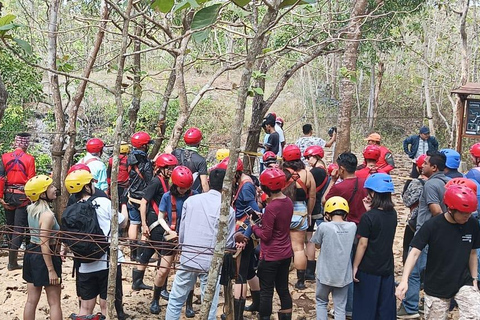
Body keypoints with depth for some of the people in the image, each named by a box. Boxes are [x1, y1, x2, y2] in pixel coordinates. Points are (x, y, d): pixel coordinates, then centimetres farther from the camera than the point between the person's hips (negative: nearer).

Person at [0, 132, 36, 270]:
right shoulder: (29, 159, -7)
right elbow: (31, 180, -9)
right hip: (22, 196, -3)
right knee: (19, 228, 0)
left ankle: (12, 256, 28)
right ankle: (12, 262, -3)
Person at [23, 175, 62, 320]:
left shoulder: (31, 209, 3)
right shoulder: (47, 214, -22)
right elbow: (44, 244, -23)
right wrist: (51, 270, -21)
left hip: (31, 253, 8)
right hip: (44, 256, -8)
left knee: (31, 300, 15)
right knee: (54, 302, 3)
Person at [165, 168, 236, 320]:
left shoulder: (190, 201, -2)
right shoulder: (228, 210, -9)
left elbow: (181, 231, 4)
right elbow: (228, 243, -5)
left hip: (187, 260, 2)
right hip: (211, 263, -2)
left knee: (175, 300, 15)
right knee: (209, 307, 8)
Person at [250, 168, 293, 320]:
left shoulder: (271, 207, -24)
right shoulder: (288, 202, -1)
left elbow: (265, 236, -19)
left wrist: (254, 225, -4)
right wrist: (263, 218, 7)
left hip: (271, 256, -7)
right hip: (286, 254, 7)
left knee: (266, 292, 7)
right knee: (283, 289, 17)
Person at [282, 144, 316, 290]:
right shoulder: (307, 174, -4)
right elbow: (312, 197, 3)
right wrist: (309, 213, 16)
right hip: (300, 213, 1)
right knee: (299, 248, 8)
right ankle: (301, 280, 12)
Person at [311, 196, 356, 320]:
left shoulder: (324, 227, -16)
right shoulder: (352, 226, -7)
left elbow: (317, 245, 0)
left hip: (326, 274, -2)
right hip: (343, 275, 2)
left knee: (321, 302, 22)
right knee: (340, 307, 12)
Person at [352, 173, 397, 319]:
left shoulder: (368, 217, -18)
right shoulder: (393, 213, 0)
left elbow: (363, 244, -16)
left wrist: (355, 266, -9)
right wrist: (370, 211, 3)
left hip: (369, 269, -6)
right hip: (387, 267, 6)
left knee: (365, 307, 8)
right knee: (386, 307, 15)